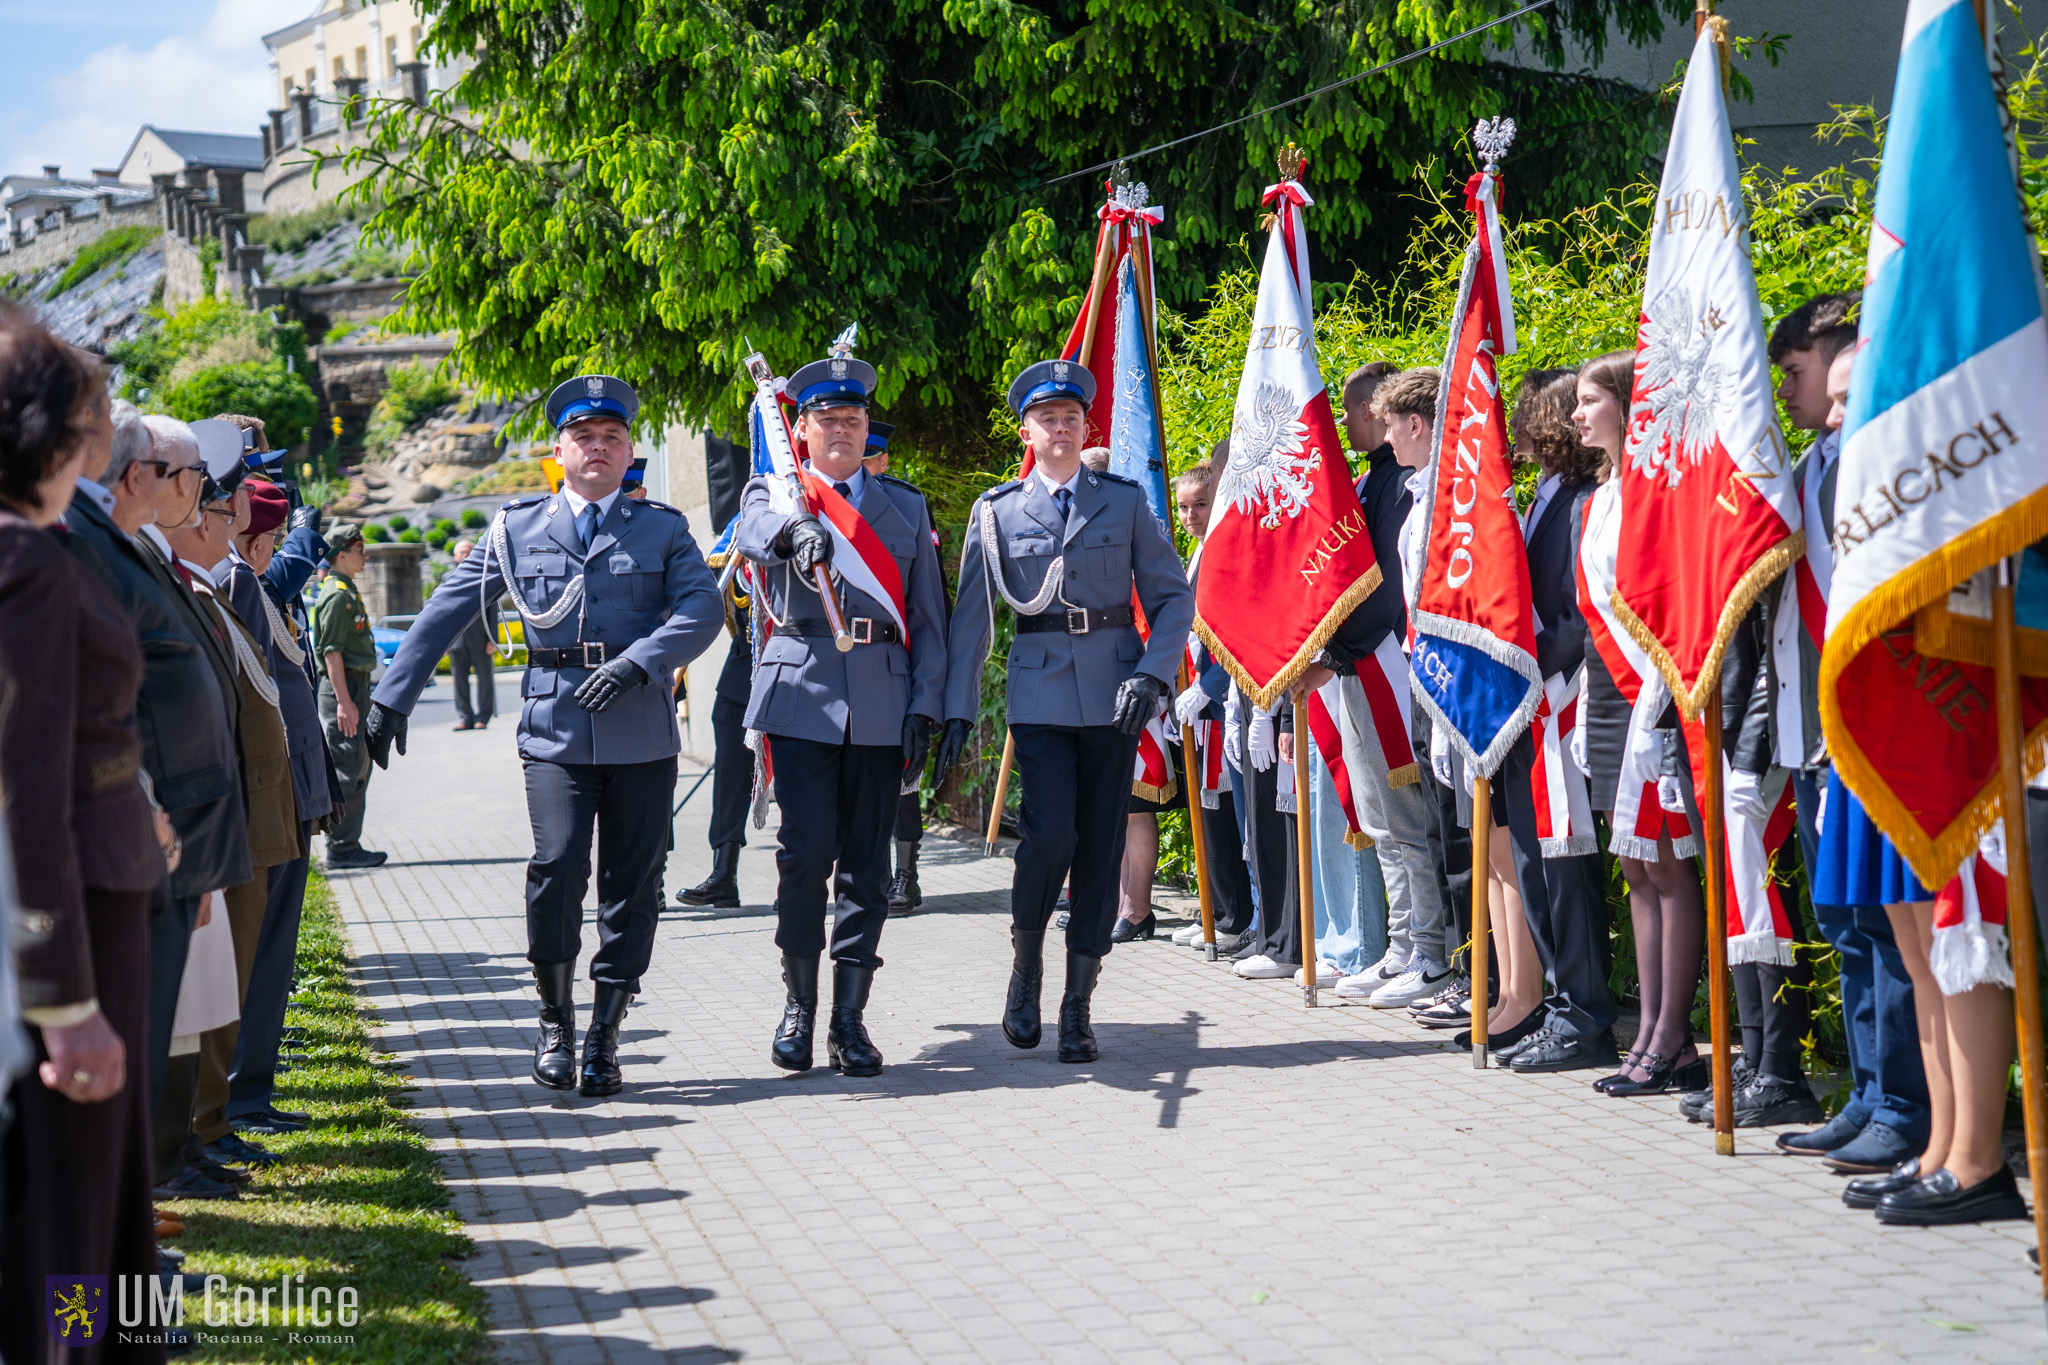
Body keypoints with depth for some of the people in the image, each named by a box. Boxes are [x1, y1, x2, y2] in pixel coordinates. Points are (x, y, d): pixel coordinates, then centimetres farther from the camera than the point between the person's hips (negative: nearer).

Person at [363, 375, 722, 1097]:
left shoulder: (663, 527, 9)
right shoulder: (517, 526, 10)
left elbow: (702, 608, -4)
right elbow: (445, 611, 10)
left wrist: (638, 662, -19)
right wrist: (393, 698, 6)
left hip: (641, 731, 1)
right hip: (554, 726, -1)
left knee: (632, 883, 2)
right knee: (557, 865, -16)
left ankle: (604, 1037, 14)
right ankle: (556, 1019, 4)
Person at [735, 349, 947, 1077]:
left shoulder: (907, 507, 15)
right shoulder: (773, 494, 9)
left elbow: (928, 616, 12)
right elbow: (754, 533, -18)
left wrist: (925, 707, 2)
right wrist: (797, 531, -41)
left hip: (882, 706, 2)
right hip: (803, 693, -2)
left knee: (867, 864, 3)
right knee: (805, 852, -8)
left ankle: (849, 1019, 10)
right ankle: (798, 1006, 10)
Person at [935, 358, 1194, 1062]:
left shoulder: (1125, 501, 8)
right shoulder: (997, 510, 7)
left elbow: (1174, 596, 7)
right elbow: (971, 617, 7)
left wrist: (1152, 673, -7)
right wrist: (958, 708, 1)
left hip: (1114, 693, 1)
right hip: (1039, 693, -1)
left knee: (1101, 846, 1)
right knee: (1049, 836, -15)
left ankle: (1078, 1005, 10)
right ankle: (1026, 960, 13)